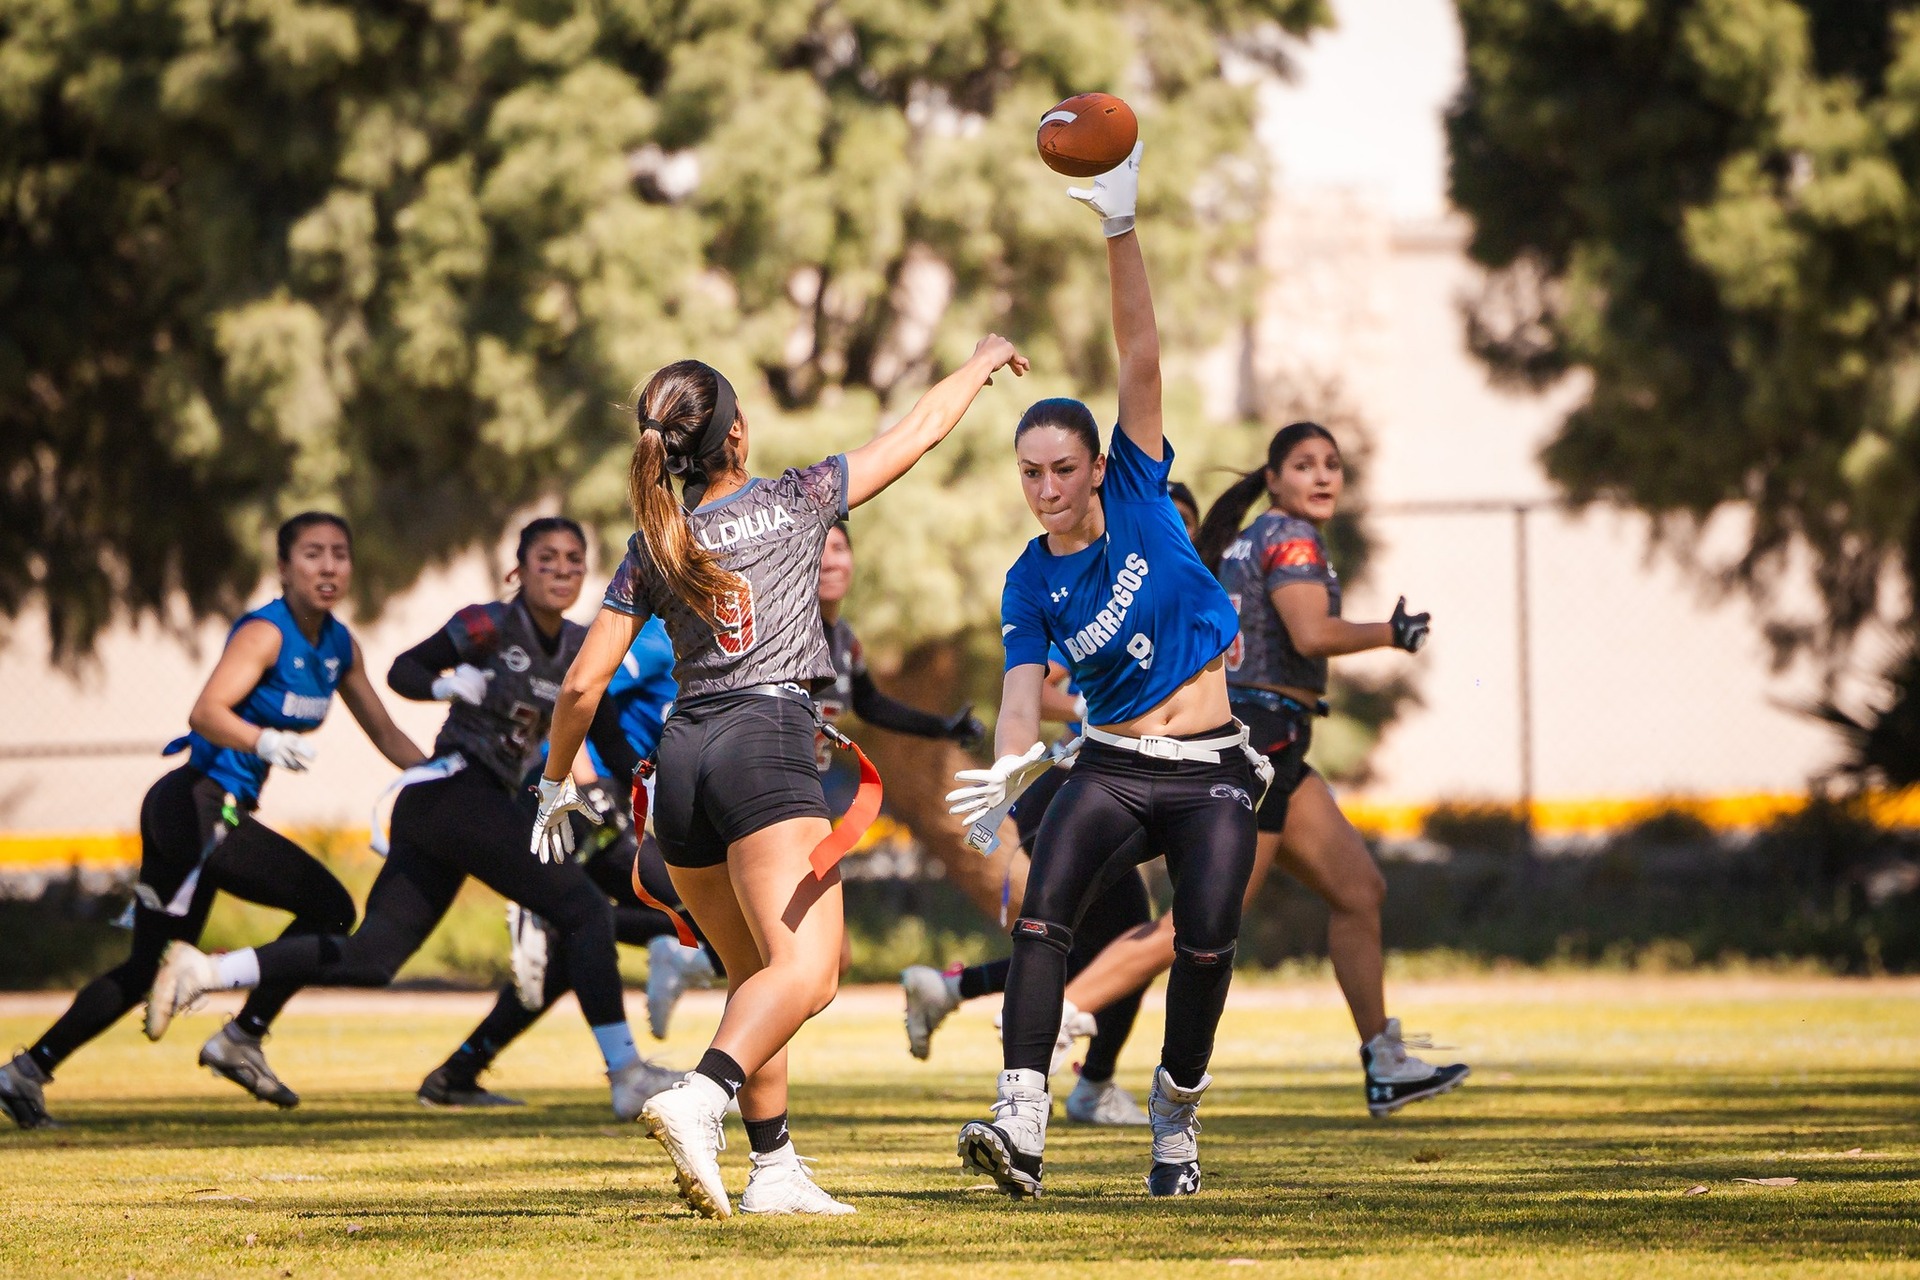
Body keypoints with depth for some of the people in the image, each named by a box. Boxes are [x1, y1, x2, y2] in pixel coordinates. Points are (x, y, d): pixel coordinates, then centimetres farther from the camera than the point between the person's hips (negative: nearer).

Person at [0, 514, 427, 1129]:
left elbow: (384, 733, 21)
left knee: (148, 966, 11)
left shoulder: (338, 645, 11)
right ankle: (241, 1040, -7)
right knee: (330, 908, -12)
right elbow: (206, 712, -30)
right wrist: (267, 741, -47)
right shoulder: (265, 633, -15)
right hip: (200, 805, -9)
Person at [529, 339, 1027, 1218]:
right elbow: (917, 433, 15)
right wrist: (983, 361, 31)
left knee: (755, 973, 18)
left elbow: (582, 685, 9)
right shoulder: (794, 502, 4)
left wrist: (555, 788, 23)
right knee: (805, 971, -17)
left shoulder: (651, 552, 12)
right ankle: (699, 1099, -42)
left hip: (681, 755, 6)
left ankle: (774, 1170, 14)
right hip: (766, 741, -6)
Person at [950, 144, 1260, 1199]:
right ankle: (1022, 1123, -29)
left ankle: (1176, 1115, 12)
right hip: (1112, 768, 1)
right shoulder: (1031, 584, 1)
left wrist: (1120, 227, -17)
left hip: (1213, 771, -1)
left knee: (1206, 944, -13)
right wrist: (1010, 763, -34)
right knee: (1042, 913, -22)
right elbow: (1024, 690, -12)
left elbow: (1141, 356, -9)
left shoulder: (1139, 495, -1)